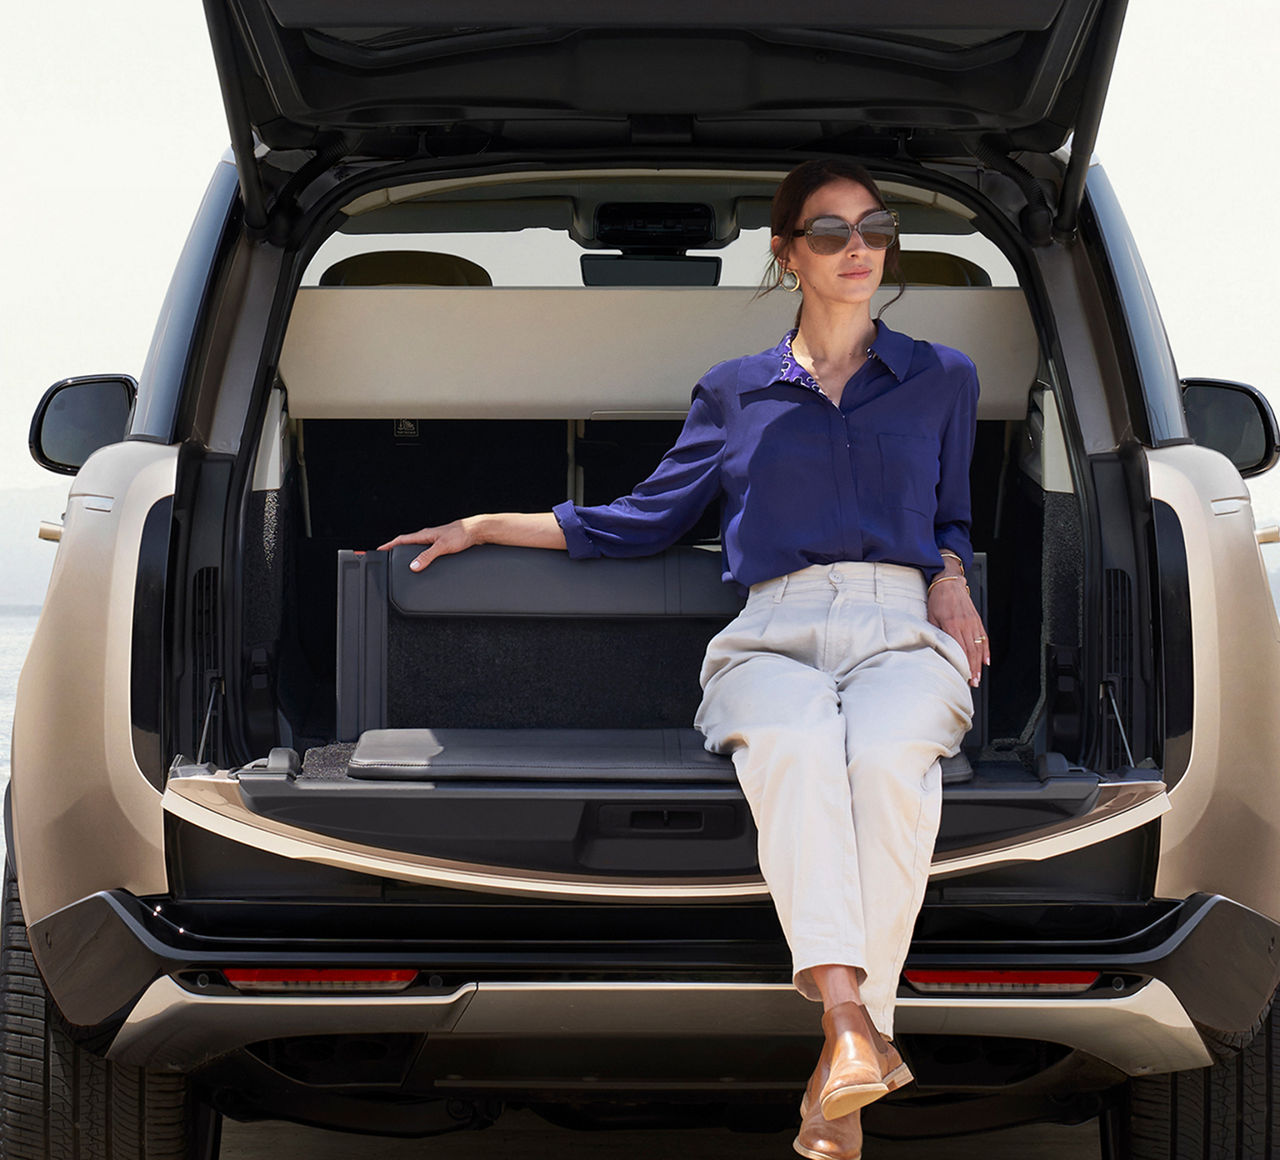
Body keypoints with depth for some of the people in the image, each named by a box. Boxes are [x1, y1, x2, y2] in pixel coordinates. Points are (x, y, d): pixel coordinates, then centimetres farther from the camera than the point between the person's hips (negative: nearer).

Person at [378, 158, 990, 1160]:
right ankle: (853, 1025, -50)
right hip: (775, 629, 0)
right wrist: (486, 526, 24)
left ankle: (840, 1060, -41)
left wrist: (949, 574, 7)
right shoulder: (735, 392, 25)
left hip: (904, 628, 0)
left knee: (887, 756, -38)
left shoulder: (942, 379, 25)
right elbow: (644, 521, 27)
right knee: (792, 746, -39)